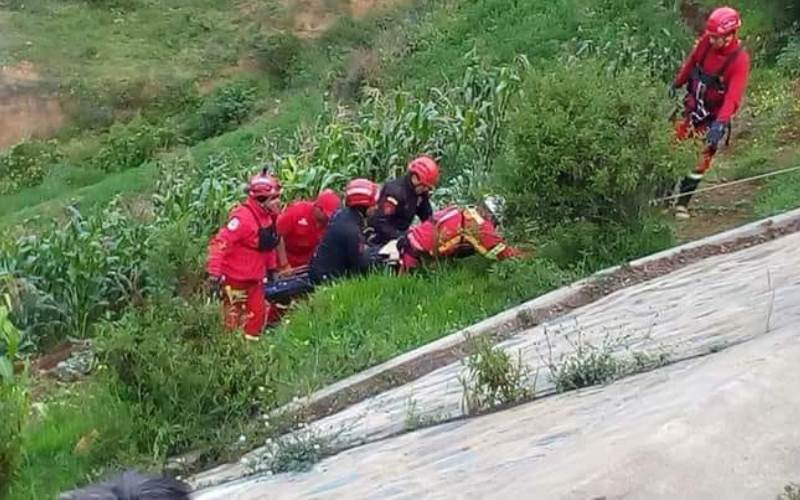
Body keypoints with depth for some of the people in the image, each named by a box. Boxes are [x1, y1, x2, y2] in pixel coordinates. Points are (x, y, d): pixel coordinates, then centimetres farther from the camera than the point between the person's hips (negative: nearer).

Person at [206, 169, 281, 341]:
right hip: (235, 280, -9)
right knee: (235, 322, 4)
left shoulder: (267, 216, 3)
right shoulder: (243, 217, -25)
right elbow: (219, 243, -28)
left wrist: (272, 268, 21)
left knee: (258, 316, 17)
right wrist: (214, 275, -29)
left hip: (254, 280, 9)